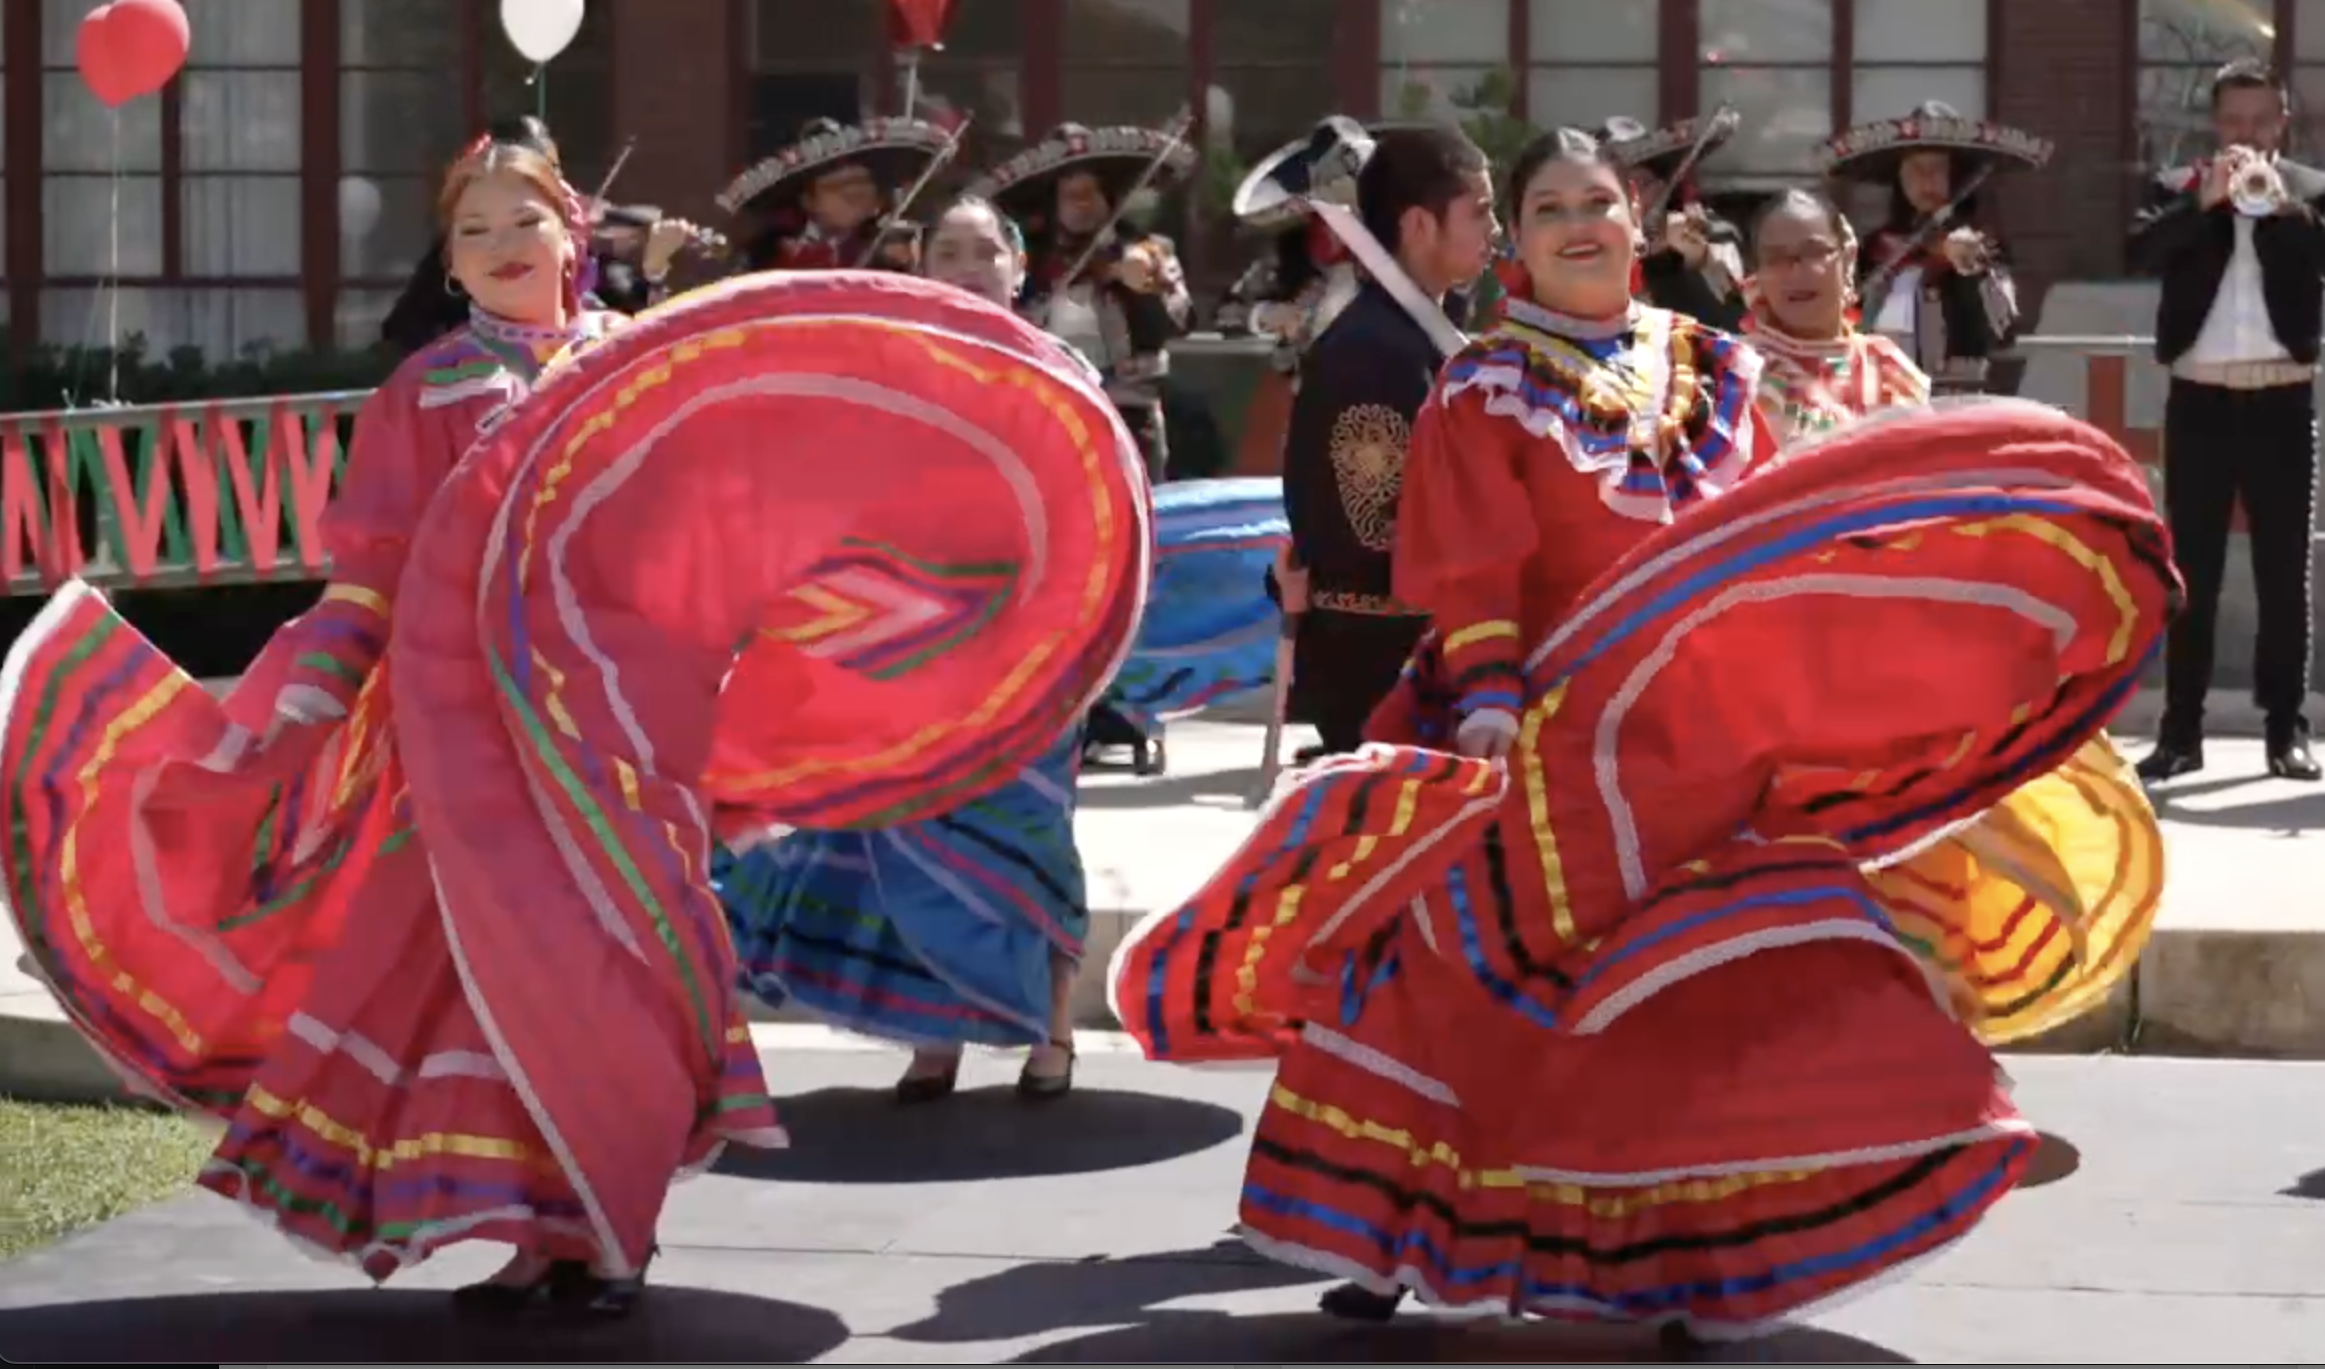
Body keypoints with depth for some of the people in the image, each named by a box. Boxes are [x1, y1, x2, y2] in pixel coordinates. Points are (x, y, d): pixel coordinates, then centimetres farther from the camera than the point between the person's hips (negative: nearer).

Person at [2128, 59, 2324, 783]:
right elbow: (2142, 250, -11)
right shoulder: (2178, 186, 6)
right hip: (2200, 399, 0)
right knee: (2191, 569, 2)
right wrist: (2204, 200, -22)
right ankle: (2181, 730, 4)